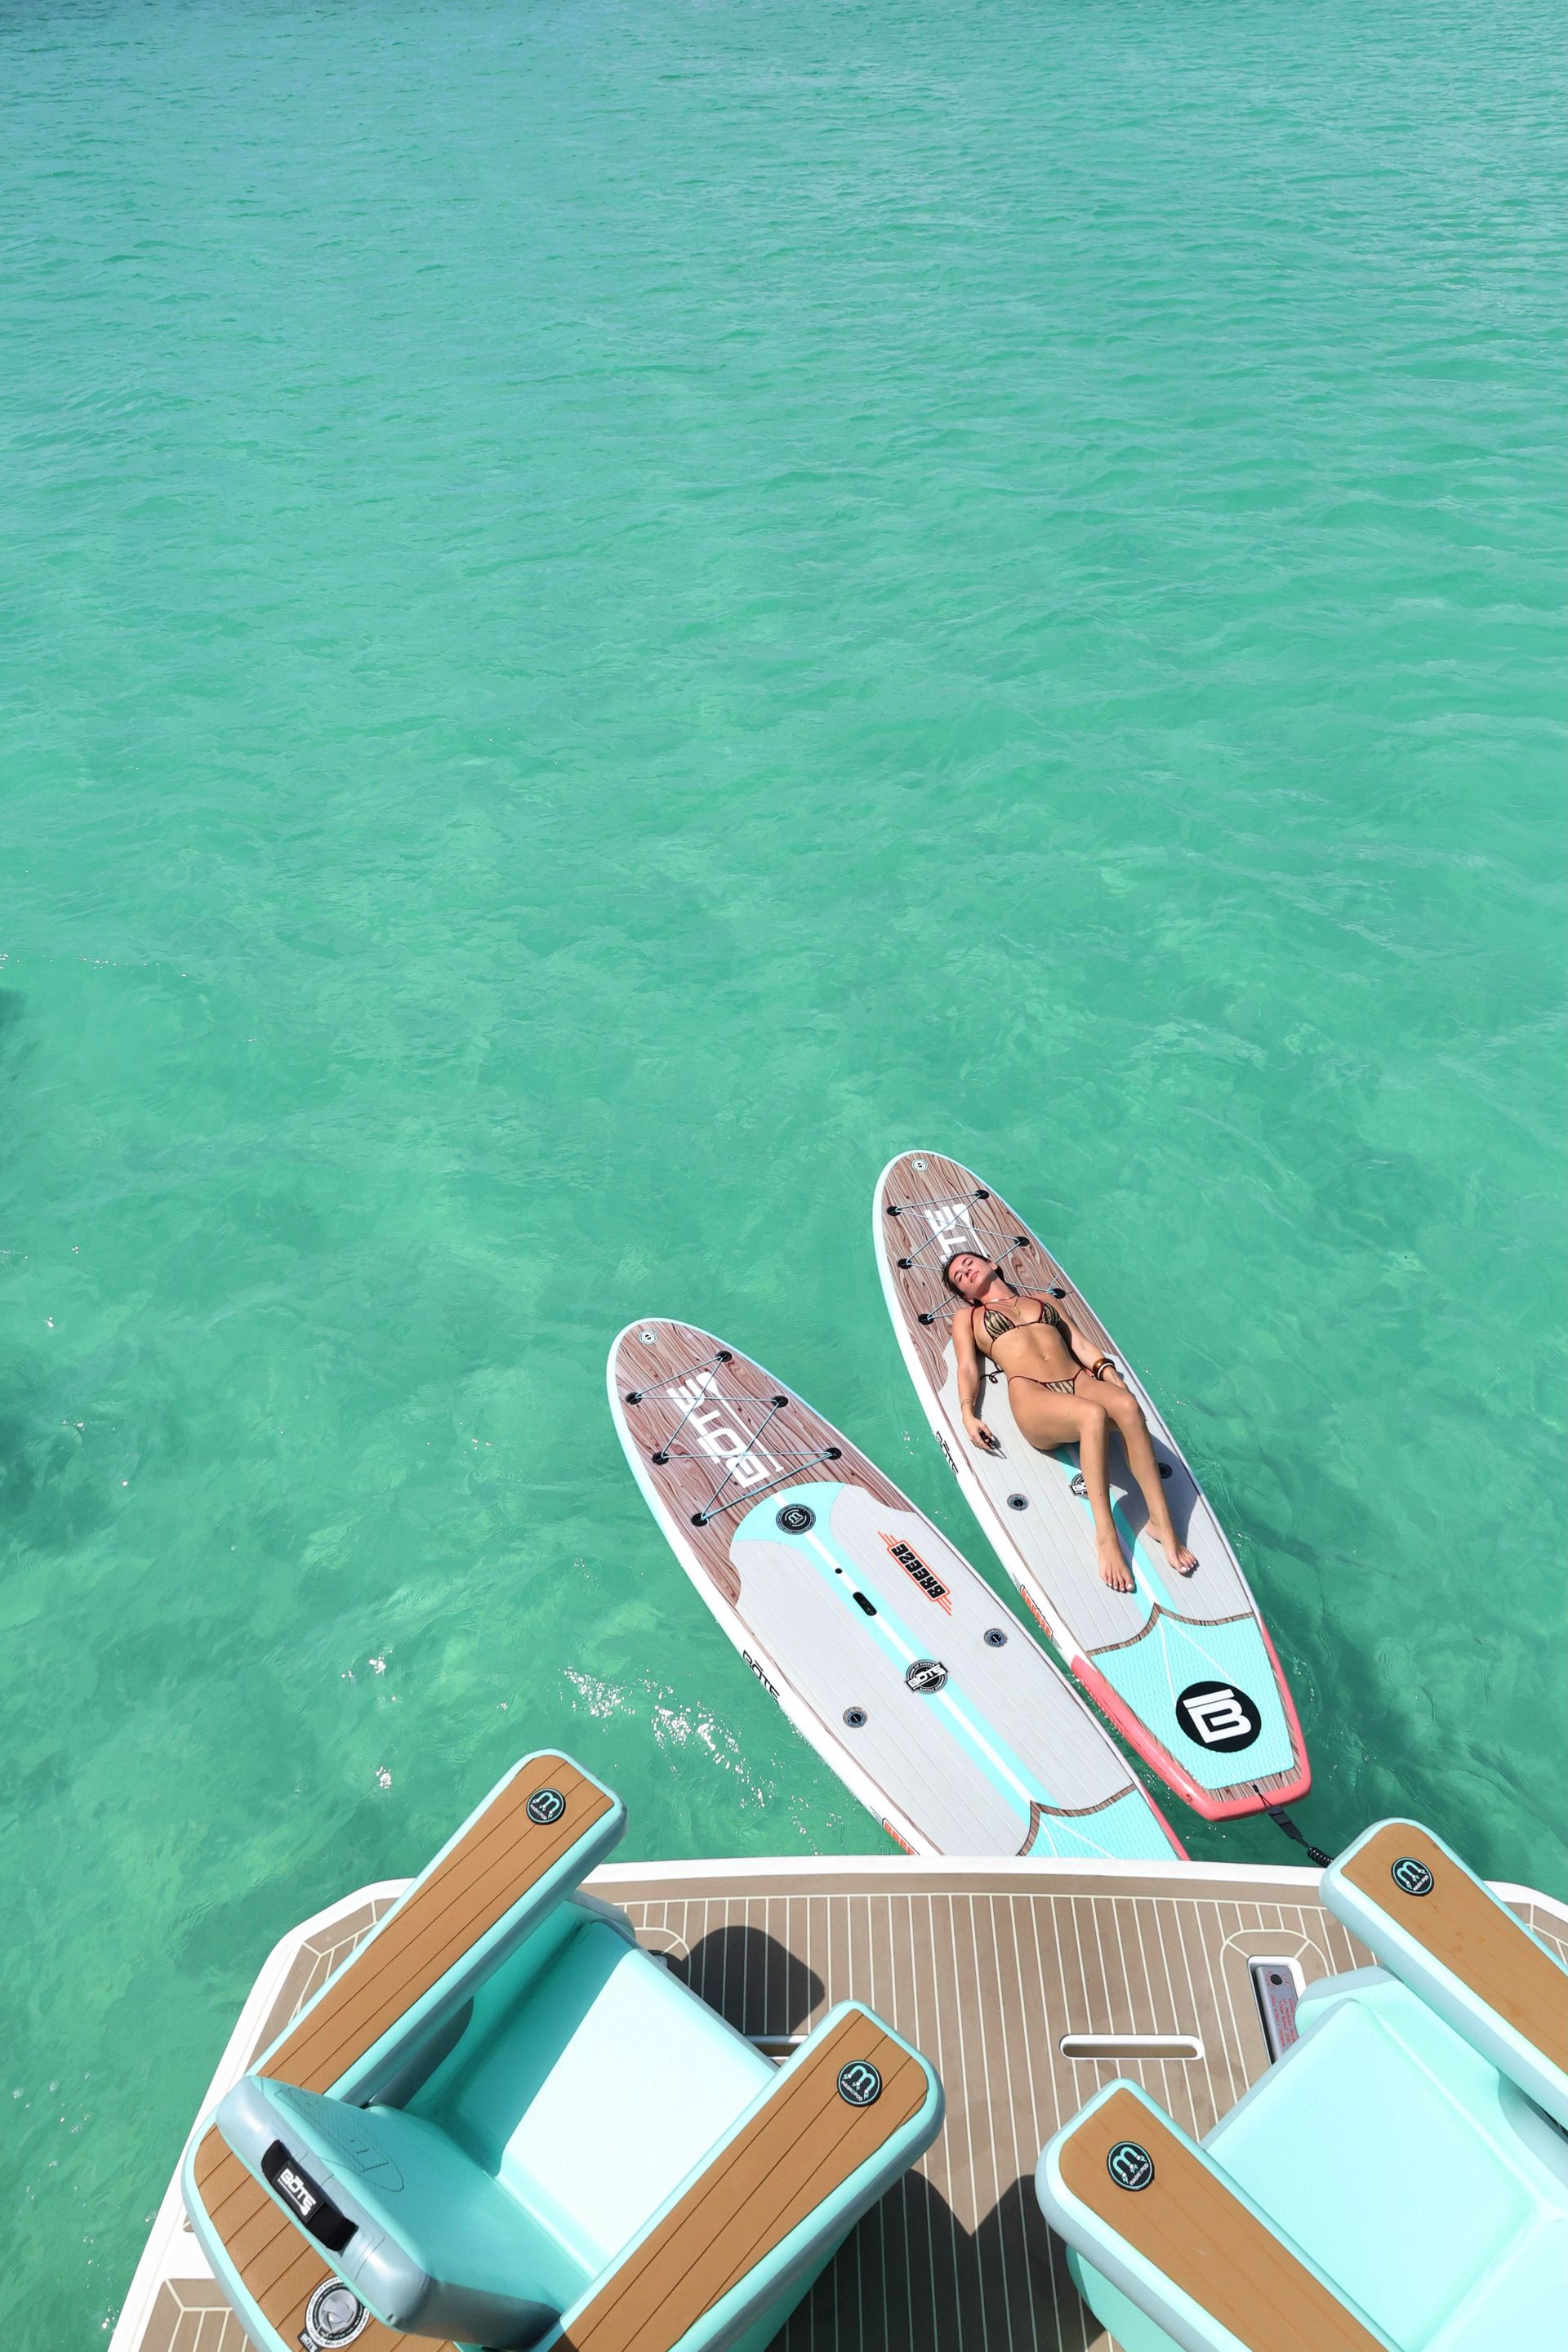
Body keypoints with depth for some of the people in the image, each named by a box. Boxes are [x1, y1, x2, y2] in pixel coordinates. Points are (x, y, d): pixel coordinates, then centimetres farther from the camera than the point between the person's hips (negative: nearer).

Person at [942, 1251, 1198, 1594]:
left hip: (1079, 1382, 3)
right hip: (1032, 1396, -3)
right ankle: (1106, 1536, -36)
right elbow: (967, 1368, 12)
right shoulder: (967, 1316, 26)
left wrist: (1108, 1372, 7)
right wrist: (968, 1414, -5)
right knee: (1093, 1414, -37)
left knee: (1128, 1405, -33)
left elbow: (1080, 1343, 24)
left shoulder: (1041, 1298, 33)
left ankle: (1161, 1522, -30)